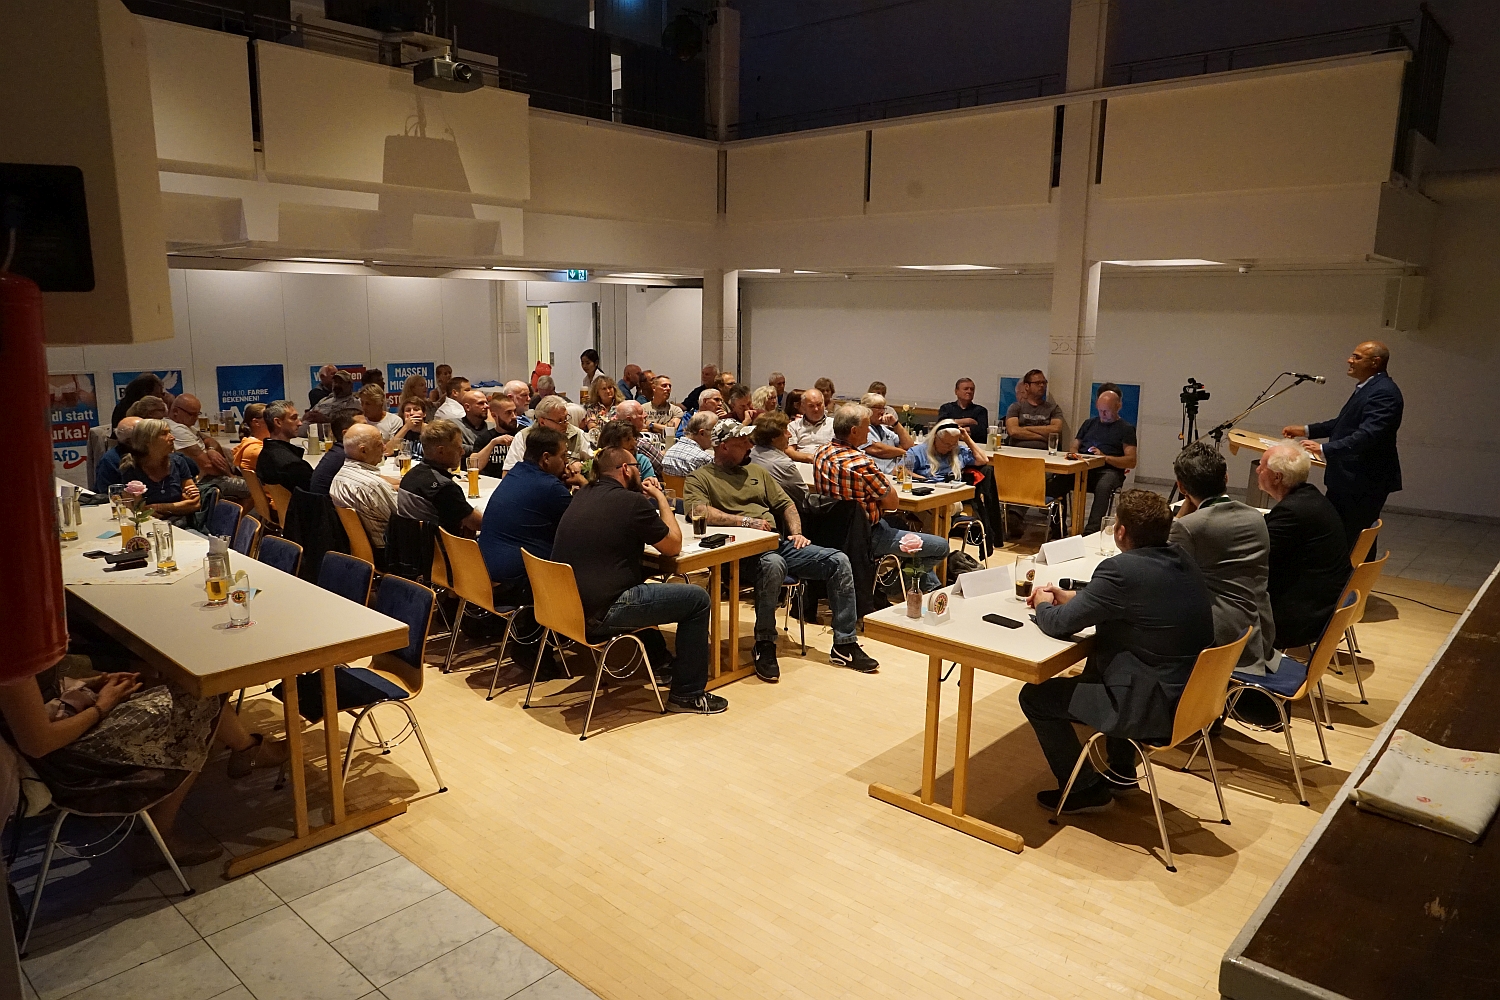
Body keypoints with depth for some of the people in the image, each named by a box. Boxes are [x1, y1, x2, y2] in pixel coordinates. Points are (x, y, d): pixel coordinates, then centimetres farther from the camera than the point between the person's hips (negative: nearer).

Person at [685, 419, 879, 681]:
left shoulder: (756, 471, 25)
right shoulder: (700, 478, 5)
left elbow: (785, 503, 25)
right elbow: (698, 512, -15)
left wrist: (796, 532, 6)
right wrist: (746, 521, -17)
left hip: (778, 543, 7)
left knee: (839, 561, -10)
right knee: (773, 565, -41)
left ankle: (844, 645, -3)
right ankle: (765, 647, -23)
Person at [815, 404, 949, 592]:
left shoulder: (822, 452, -1)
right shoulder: (860, 463, -28)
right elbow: (892, 502, -15)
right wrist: (885, 482, 3)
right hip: (866, 537, -10)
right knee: (941, 546, -2)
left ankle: (930, 585, 37)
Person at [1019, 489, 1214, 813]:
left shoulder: (1121, 570, -25)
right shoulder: (1179, 559, 2)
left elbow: (1059, 625, -17)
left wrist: (1044, 605, 5)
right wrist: (1070, 597, 14)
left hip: (1154, 711, -9)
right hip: (1190, 697, 9)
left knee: (1035, 696, 3)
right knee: (1095, 669, 34)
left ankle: (1086, 790, 16)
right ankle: (1121, 770, 41)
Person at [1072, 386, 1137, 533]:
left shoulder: (1126, 428, 12)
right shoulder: (1090, 423, 28)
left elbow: (1131, 461, 1)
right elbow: (1073, 448, 27)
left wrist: (1105, 457, -12)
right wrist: (1074, 454, 2)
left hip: (1109, 470, -4)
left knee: (1103, 486, -41)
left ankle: (1091, 531, -49)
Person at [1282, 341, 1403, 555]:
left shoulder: (1384, 392, -19)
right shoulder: (1366, 387, 13)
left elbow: (1368, 434, -31)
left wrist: (1325, 450, -36)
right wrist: (1307, 430, 20)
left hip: (1364, 483, -10)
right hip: (1345, 480, 10)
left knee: (1355, 543, -2)